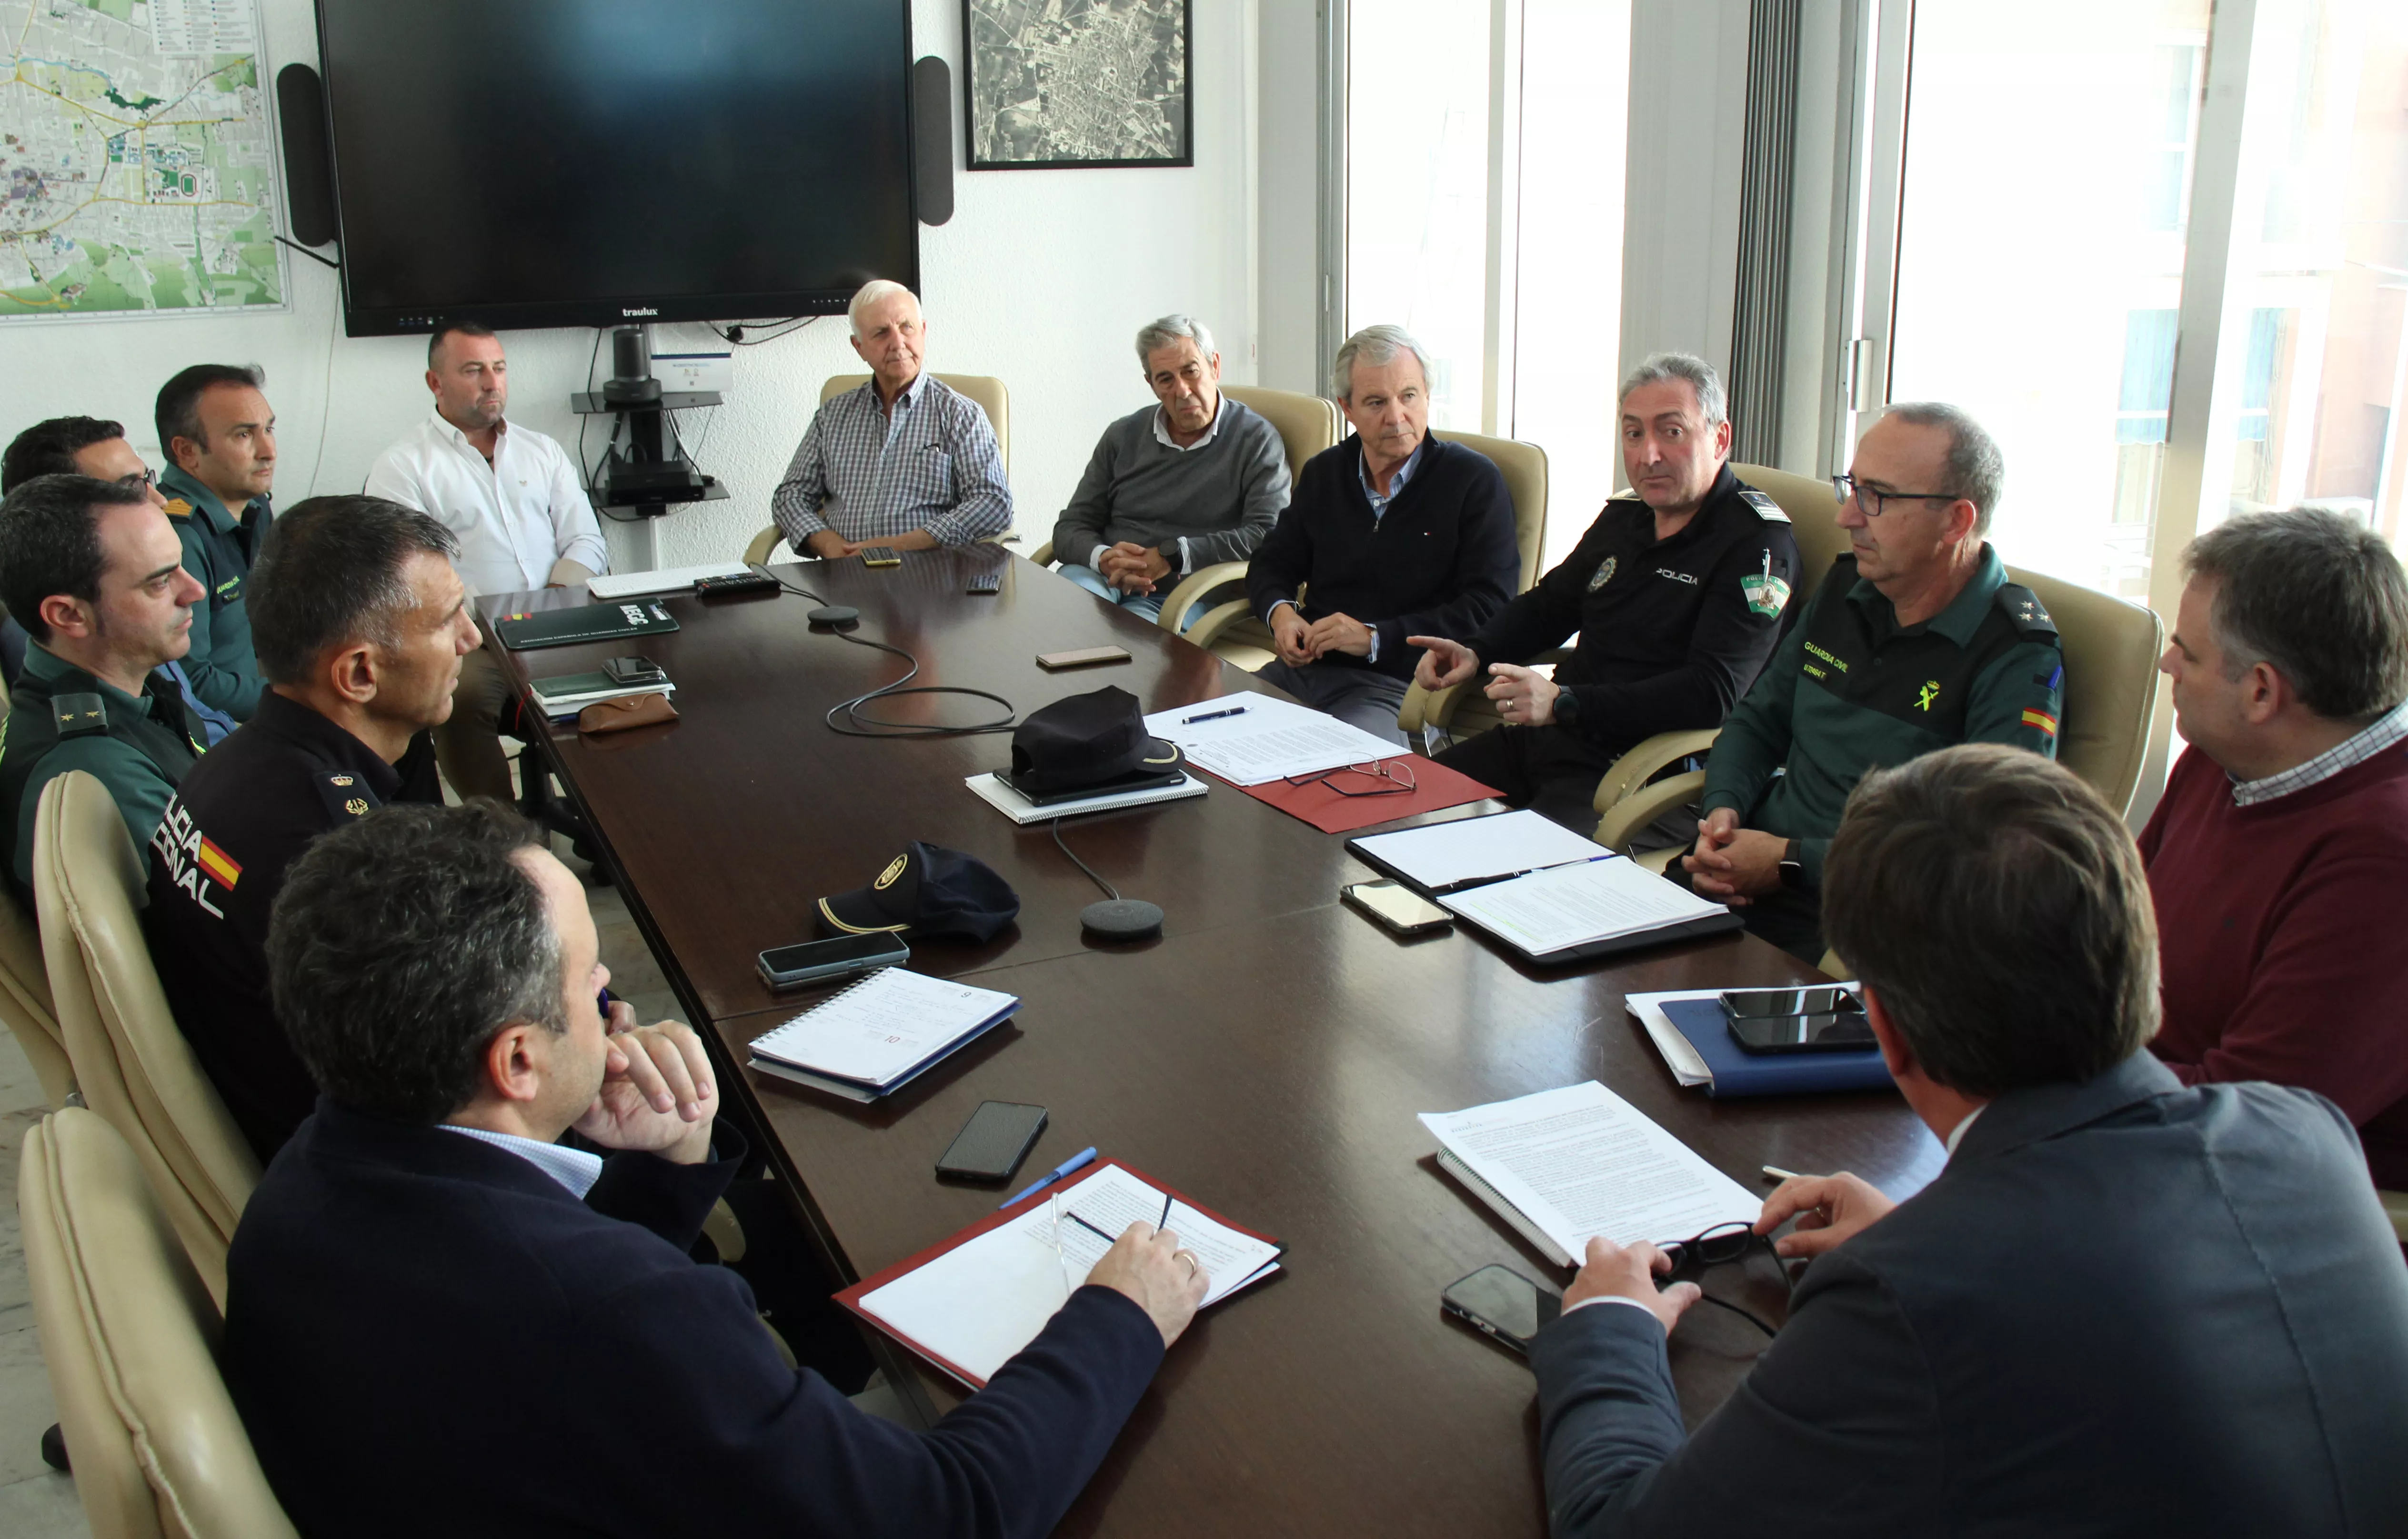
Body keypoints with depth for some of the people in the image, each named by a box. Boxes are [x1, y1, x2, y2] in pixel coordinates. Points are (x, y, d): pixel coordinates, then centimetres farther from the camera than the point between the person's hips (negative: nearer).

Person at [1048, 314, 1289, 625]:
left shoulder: (1256, 439, 3)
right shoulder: (1122, 437, 16)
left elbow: (1269, 535, -11)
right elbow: (1071, 528, 13)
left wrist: (1171, 555, -17)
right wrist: (1104, 558, -12)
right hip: (1105, 578, 4)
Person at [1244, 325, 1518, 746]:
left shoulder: (1474, 481, -1)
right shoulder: (1323, 473, 17)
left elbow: (1489, 608, -8)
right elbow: (1273, 563, 26)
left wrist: (1376, 637, -14)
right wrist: (1279, 611, 1)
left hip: (1398, 685, -5)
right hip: (1304, 668, 6)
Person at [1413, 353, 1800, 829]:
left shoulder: (1757, 541, -10)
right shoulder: (1623, 517, 15)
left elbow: (1713, 693, -21)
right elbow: (1548, 606, 29)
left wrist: (1564, 704, -25)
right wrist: (1475, 653, 7)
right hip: (1546, 737, 8)